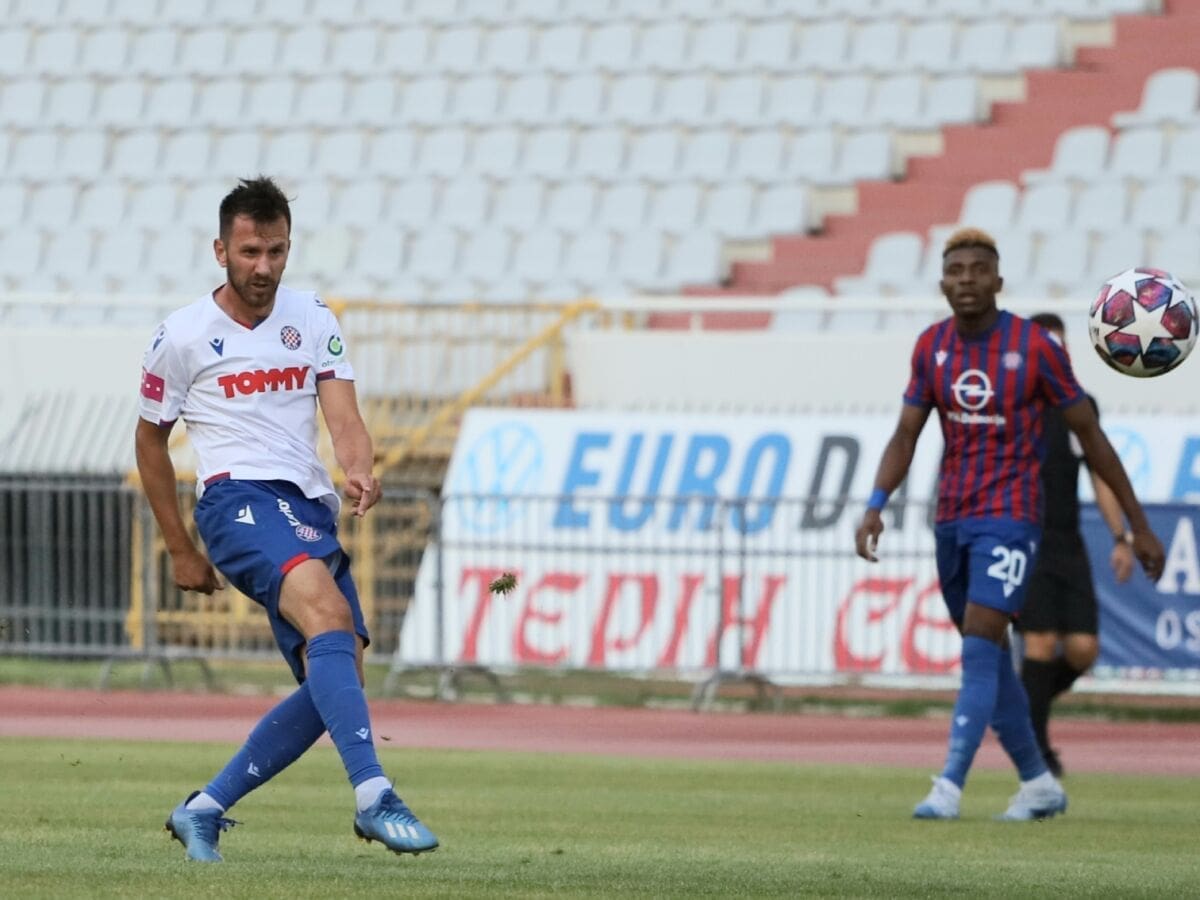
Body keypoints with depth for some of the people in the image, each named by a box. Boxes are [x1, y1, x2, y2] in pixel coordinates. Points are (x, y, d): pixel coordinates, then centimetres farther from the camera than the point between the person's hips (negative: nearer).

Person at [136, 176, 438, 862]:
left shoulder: (314, 321, 13)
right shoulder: (183, 336, 3)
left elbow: (345, 419, 2)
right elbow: (151, 440, 14)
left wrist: (361, 472, -21)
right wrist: (181, 550, 14)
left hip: (313, 508, 6)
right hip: (239, 497, -6)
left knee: (334, 685, -1)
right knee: (329, 613, -31)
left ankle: (205, 810, 14)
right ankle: (374, 796, -43)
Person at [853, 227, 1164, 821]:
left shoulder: (1036, 347, -10)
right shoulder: (931, 347, 3)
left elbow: (1089, 435, -3)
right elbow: (904, 437, 4)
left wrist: (1139, 526, 0)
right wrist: (875, 509, -14)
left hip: (1010, 518, -6)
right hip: (951, 520, 6)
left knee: (979, 651, -18)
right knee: (990, 659, 11)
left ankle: (949, 788, -22)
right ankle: (1039, 784, 24)